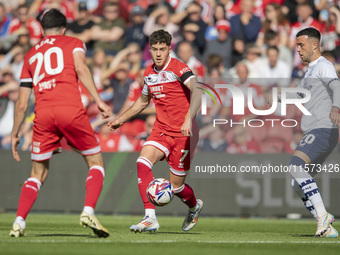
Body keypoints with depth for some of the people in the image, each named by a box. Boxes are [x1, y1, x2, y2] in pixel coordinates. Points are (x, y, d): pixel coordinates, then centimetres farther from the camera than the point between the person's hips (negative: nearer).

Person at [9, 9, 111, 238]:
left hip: (43, 115, 3)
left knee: (38, 174, 15)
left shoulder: (31, 55, 26)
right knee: (95, 162, 10)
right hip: (71, 108, -3)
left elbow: (22, 104, 24)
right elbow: (81, 68, -5)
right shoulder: (73, 43, 18)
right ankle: (89, 211, -10)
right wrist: (99, 100, -9)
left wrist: (15, 134, 32)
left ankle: (19, 222, 1)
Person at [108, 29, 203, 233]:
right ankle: (150, 218, -23)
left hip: (183, 133, -6)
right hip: (161, 130, 6)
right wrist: (121, 119, 29)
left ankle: (195, 206, 36)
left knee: (176, 185, 0)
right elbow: (143, 101, 29)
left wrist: (188, 119, -44)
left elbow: (196, 92, -30)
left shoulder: (178, 68, -14)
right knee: (143, 162, -22)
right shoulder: (149, 73, 9)